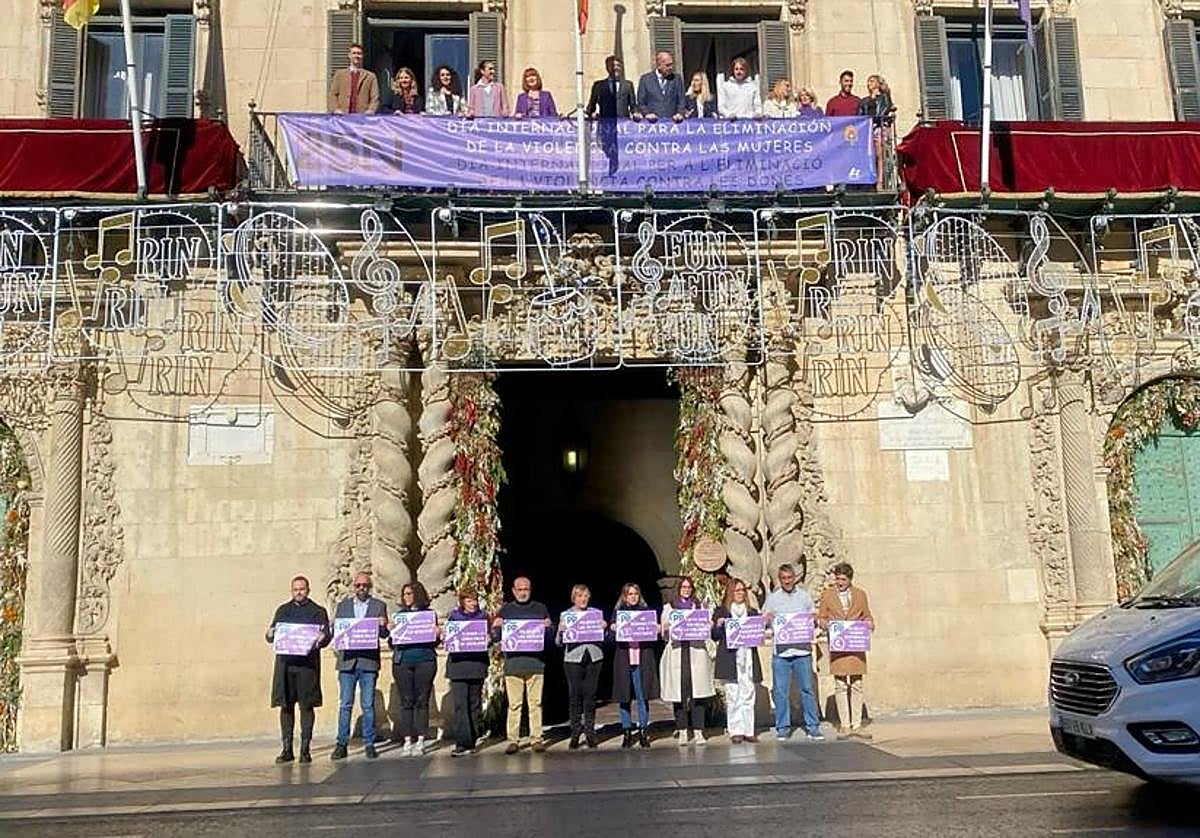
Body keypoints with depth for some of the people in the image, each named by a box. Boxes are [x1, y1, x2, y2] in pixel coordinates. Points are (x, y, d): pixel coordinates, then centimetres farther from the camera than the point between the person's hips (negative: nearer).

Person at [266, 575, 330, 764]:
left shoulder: (318, 611, 9)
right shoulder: (283, 610, 18)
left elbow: (326, 636, 2)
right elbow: (271, 636, 15)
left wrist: (321, 640, -20)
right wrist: (270, 634, -9)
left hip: (307, 665, -2)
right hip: (285, 664, 3)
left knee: (306, 706, -1)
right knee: (286, 706, 3)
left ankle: (305, 749, 4)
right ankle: (287, 749, 11)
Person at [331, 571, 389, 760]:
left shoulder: (379, 606, 8)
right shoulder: (343, 605, 13)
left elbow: (384, 634, 4)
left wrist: (383, 626, -18)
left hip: (369, 660, -1)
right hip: (347, 660, 1)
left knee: (368, 705, 1)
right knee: (345, 704, 2)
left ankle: (369, 744, 7)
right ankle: (342, 743, 7)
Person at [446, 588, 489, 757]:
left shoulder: (482, 616, 10)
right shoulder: (454, 616, 9)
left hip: (477, 663, 1)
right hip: (458, 662, -1)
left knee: (475, 703, 7)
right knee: (460, 703, -9)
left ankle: (473, 740, 19)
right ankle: (462, 743, -9)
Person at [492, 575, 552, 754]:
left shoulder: (540, 609, 13)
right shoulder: (506, 610, 12)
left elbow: (550, 635, 12)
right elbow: (496, 637, 11)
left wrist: (547, 627, -9)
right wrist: (496, 627, -10)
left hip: (535, 663, 0)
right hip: (512, 663, 0)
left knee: (535, 703, 0)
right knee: (514, 704, 0)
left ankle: (536, 739, 4)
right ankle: (513, 740, 5)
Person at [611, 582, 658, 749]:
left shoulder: (647, 610, 12)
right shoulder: (617, 612, 10)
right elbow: (611, 636, 7)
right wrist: (613, 629, -13)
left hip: (643, 659, 0)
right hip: (623, 659, 0)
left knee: (643, 696, -2)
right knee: (624, 697, 3)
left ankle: (643, 732, 7)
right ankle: (626, 732, 11)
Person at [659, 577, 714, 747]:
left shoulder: (699, 607, 17)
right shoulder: (669, 607, 14)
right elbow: (664, 632, 9)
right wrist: (669, 628, -11)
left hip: (696, 651, 1)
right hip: (677, 652, -1)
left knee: (697, 691, -6)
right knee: (679, 692, -4)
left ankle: (698, 731, -2)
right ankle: (682, 731, 2)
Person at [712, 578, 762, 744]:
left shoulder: (752, 612, 16)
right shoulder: (721, 612, 5)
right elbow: (715, 637, 3)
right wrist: (718, 625, -16)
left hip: (749, 659, 3)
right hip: (731, 660, -3)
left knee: (748, 696, 3)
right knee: (733, 697, -3)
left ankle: (748, 730, 9)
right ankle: (735, 731, 1)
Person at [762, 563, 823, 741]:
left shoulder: (804, 596, 11)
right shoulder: (772, 598, 8)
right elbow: (763, 622, 7)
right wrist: (767, 619, -15)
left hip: (802, 649, 1)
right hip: (780, 650, 0)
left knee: (807, 688, 1)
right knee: (780, 691, 1)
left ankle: (813, 726, 8)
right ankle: (782, 728, 9)